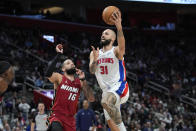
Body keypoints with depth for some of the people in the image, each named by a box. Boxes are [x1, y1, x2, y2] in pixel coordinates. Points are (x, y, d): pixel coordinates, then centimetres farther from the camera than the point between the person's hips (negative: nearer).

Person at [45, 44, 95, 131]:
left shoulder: (80, 82, 8)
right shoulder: (59, 78, -3)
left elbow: (91, 99, -3)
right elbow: (48, 74, -27)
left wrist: (83, 80, -10)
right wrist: (58, 54, -26)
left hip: (70, 119, 5)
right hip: (57, 116, -5)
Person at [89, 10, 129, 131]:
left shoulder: (116, 51, -5)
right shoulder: (94, 53, 12)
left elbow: (122, 45, -30)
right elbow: (92, 70, -1)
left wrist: (119, 27, -48)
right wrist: (95, 60, -24)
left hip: (119, 86, -7)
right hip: (107, 90, 7)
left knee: (106, 102, -36)